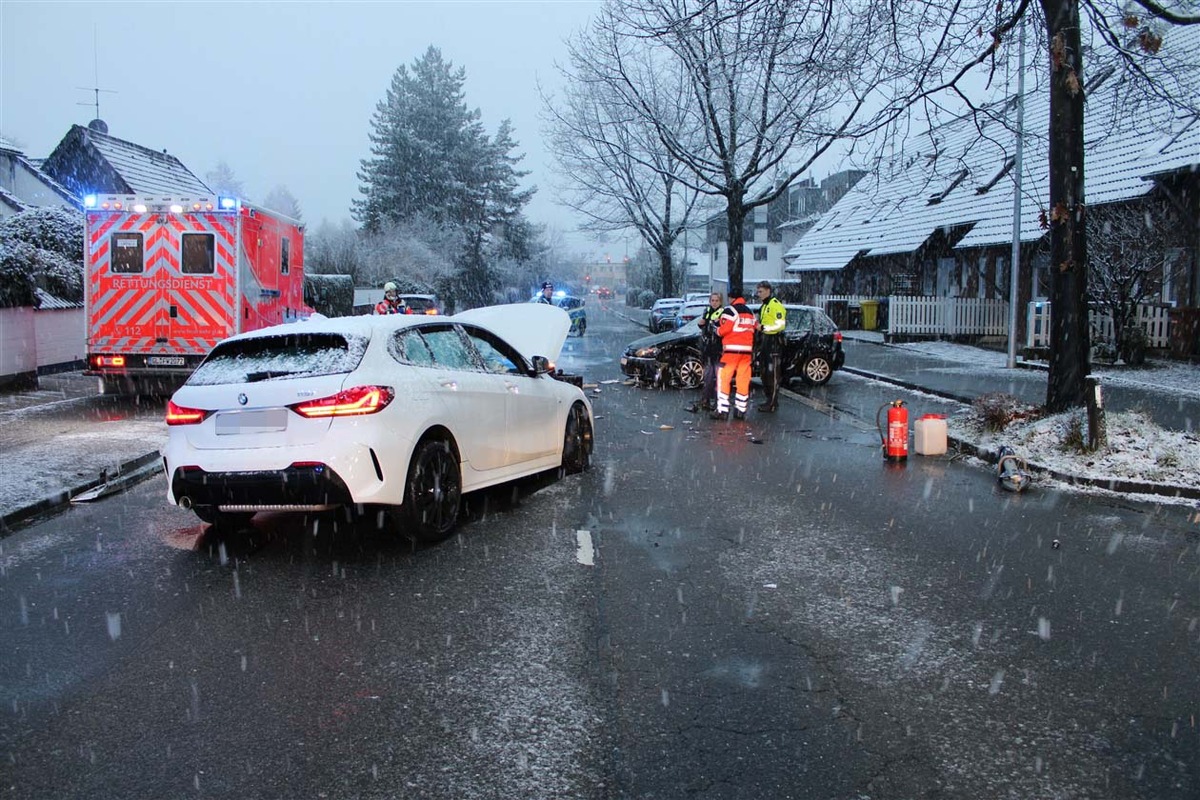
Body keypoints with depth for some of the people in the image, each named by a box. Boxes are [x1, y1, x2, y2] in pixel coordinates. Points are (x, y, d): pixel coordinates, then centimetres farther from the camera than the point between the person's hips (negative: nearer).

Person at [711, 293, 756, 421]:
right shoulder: (750, 312, 17)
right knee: (743, 380, 7)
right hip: (747, 350, 7)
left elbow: (724, 330, -12)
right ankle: (740, 410, 9)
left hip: (732, 349, -7)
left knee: (723, 378, -2)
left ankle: (722, 410, -7)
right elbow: (752, 330, 20)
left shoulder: (730, 310, -7)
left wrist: (717, 330, 7)